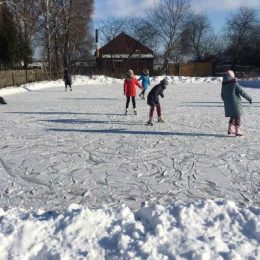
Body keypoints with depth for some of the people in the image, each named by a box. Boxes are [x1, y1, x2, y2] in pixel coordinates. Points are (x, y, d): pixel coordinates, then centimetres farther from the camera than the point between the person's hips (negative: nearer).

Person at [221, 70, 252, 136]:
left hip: (227, 104, 6)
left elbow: (222, 96, 13)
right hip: (235, 103, -6)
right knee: (237, 117, 1)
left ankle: (230, 130, 20)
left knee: (232, 117, 19)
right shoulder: (234, 84, -13)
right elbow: (242, 92, -11)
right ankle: (237, 131, 0)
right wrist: (249, 98, -2)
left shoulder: (224, 85, 4)